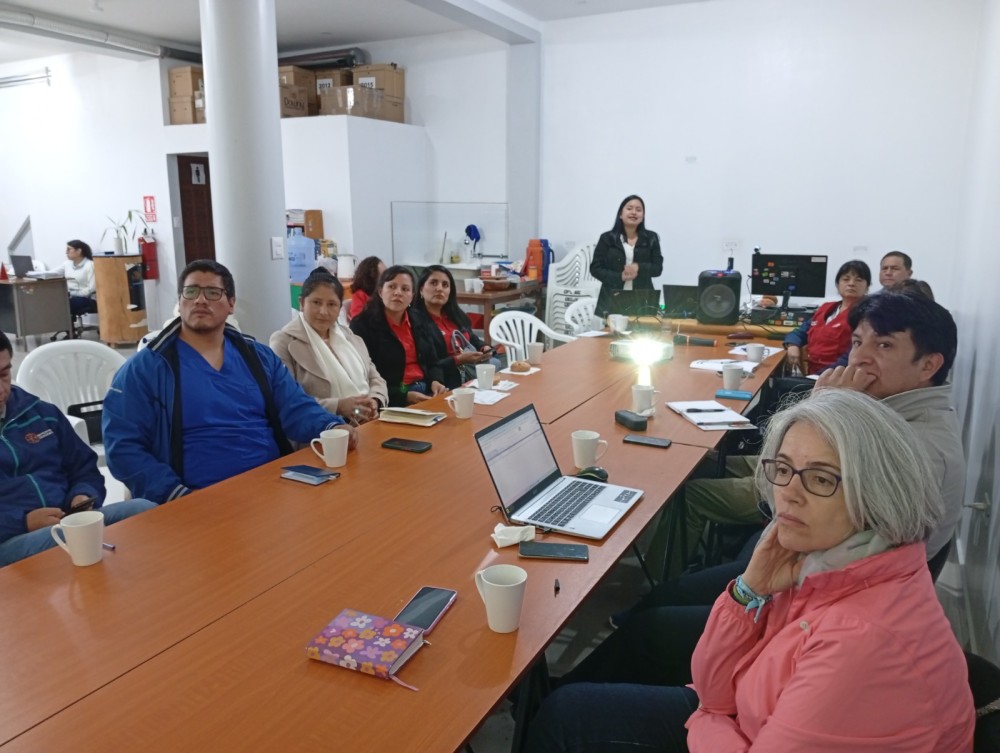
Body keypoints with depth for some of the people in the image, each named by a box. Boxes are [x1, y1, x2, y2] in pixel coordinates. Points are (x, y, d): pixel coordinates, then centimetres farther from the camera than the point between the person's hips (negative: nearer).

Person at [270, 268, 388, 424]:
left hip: (368, 424, 6)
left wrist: (374, 401, -4)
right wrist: (338, 406, -18)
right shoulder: (284, 342, -3)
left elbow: (375, 378, 17)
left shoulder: (350, 337, 18)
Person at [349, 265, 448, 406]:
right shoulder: (363, 325, -6)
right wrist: (404, 396, -19)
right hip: (392, 401, -6)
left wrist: (436, 381, -4)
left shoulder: (420, 319, 13)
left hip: (426, 390, 6)